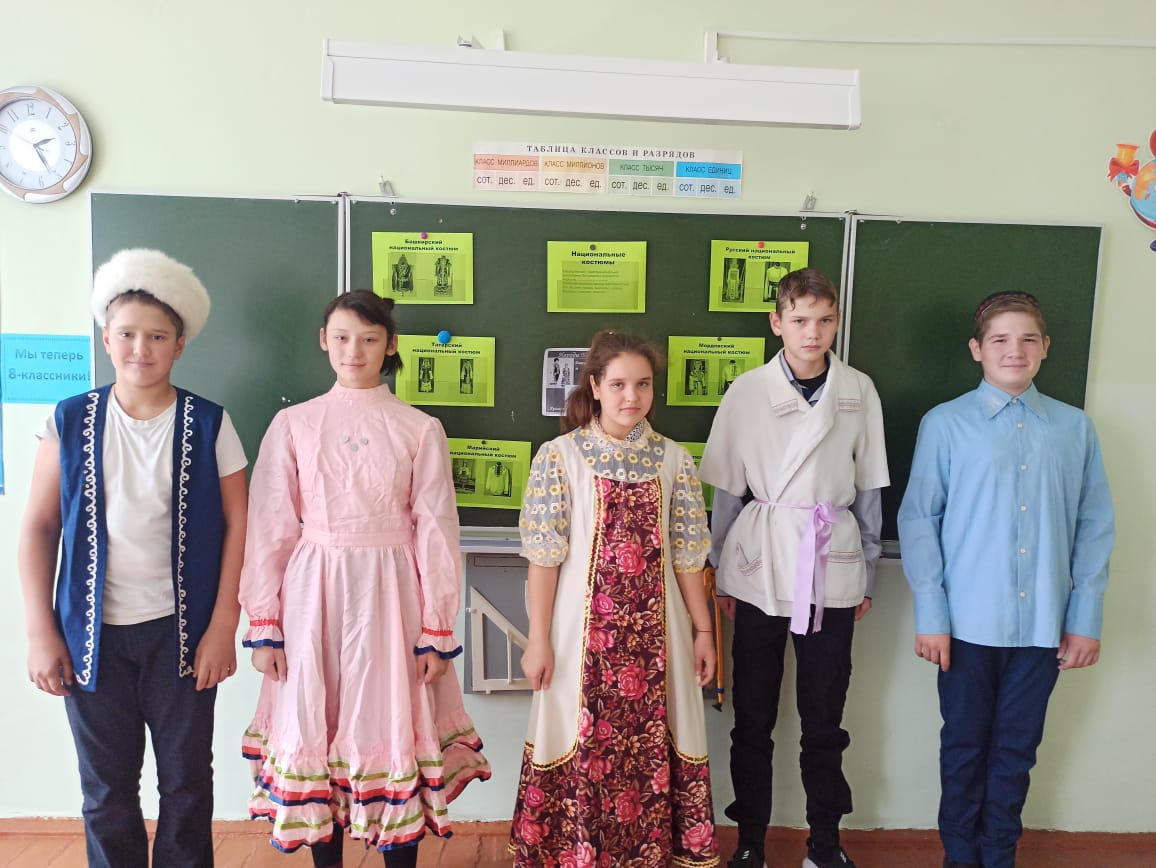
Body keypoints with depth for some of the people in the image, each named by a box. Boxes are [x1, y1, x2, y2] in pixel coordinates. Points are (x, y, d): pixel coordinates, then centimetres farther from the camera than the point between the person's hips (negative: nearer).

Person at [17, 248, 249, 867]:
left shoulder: (208, 425, -4)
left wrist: (222, 629, -7)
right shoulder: (71, 421, 1)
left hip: (180, 631, -1)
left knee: (186, 781, 11)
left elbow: (236, 526, -4)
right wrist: (41, 632, -1)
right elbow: (38, 526, 3)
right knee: (107, 789, 14)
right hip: (92, 635, 2)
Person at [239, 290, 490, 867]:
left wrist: (436, 634, -3)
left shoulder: (420, 430, -1)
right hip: (313, 597, 1)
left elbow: (436, 533, -1)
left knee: (393, 730, 6)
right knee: (314, 731, 10)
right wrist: (264, 626, 0)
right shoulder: (292, 424, 2)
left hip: (390, 596, -1)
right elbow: (270, 530, 3)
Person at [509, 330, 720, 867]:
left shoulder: (674, 460, 2)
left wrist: (702, 629, 6)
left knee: (651, 746, 10)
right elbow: (543, 555, -7)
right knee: (582, 746, 7)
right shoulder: (559, 455, -6)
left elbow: (686, 553, 5)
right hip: (586, 627, -2)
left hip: (654, 630, 2)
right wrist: (539, 639, -8)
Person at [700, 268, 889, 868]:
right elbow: (726, 491, 1)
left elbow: (868, 490, 7)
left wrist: (866, 575, 10)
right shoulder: (746, 392, -4)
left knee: (824, 713, 12)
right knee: (753, 712, 10)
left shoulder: (859, 391, 0)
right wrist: (721, 575, 4)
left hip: (832, 569, 1)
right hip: (760, 569, -1)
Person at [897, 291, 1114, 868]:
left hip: (1043, 625, 2)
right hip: (970, 622, -2)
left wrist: (1085, 618, 3)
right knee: (964, 746, 14)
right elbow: (918, 520, -5)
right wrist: (930, 614, -7)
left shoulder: (1075, 429, 2)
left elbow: (1094, 527, 5)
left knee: (1017, 750, 16)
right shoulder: (945, 424, -6)